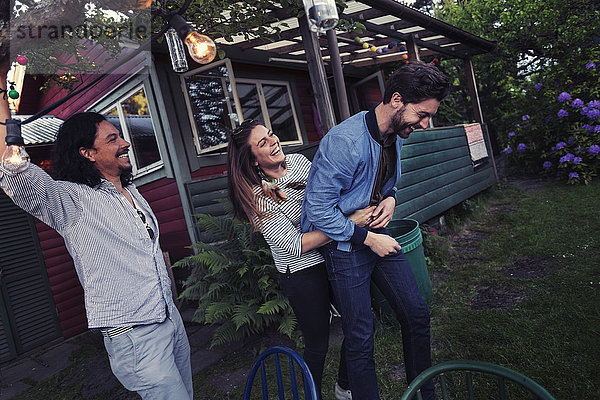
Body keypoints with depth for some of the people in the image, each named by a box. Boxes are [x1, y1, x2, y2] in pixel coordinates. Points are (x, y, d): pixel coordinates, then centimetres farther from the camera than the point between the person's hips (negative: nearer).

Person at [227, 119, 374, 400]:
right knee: (317, 345, 10)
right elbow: (296, 246, -23)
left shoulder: (298, 160, 0)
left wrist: (366, 207, -7)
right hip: (303, 274, -6)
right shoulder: (258, 197, -18)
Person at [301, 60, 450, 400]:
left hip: (378, 233, 8)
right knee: (361, 339, 2)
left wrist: (391, 198, -4)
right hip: (345, 243, -7)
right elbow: (318, 210, -24)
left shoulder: (397, 135, 2)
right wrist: (368, 238, -18)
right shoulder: (344, 142, -26)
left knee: (417, 315, 11)